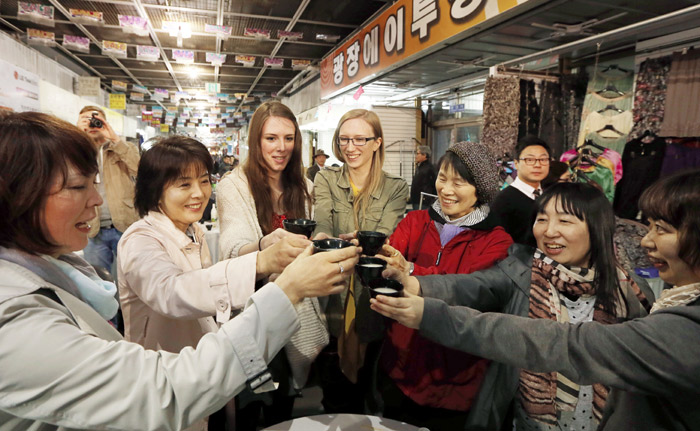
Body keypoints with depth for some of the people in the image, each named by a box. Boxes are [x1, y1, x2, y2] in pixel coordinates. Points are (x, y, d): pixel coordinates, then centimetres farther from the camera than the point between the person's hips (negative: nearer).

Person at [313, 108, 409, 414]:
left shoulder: (396, 188, 1)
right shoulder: (325, 180, 3)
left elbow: (383, 236, -14)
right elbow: (321, 225, -15)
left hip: (373, 305, 0)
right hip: (333, 304, 0)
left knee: (367, 393, 15)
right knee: (334, 399, 11)